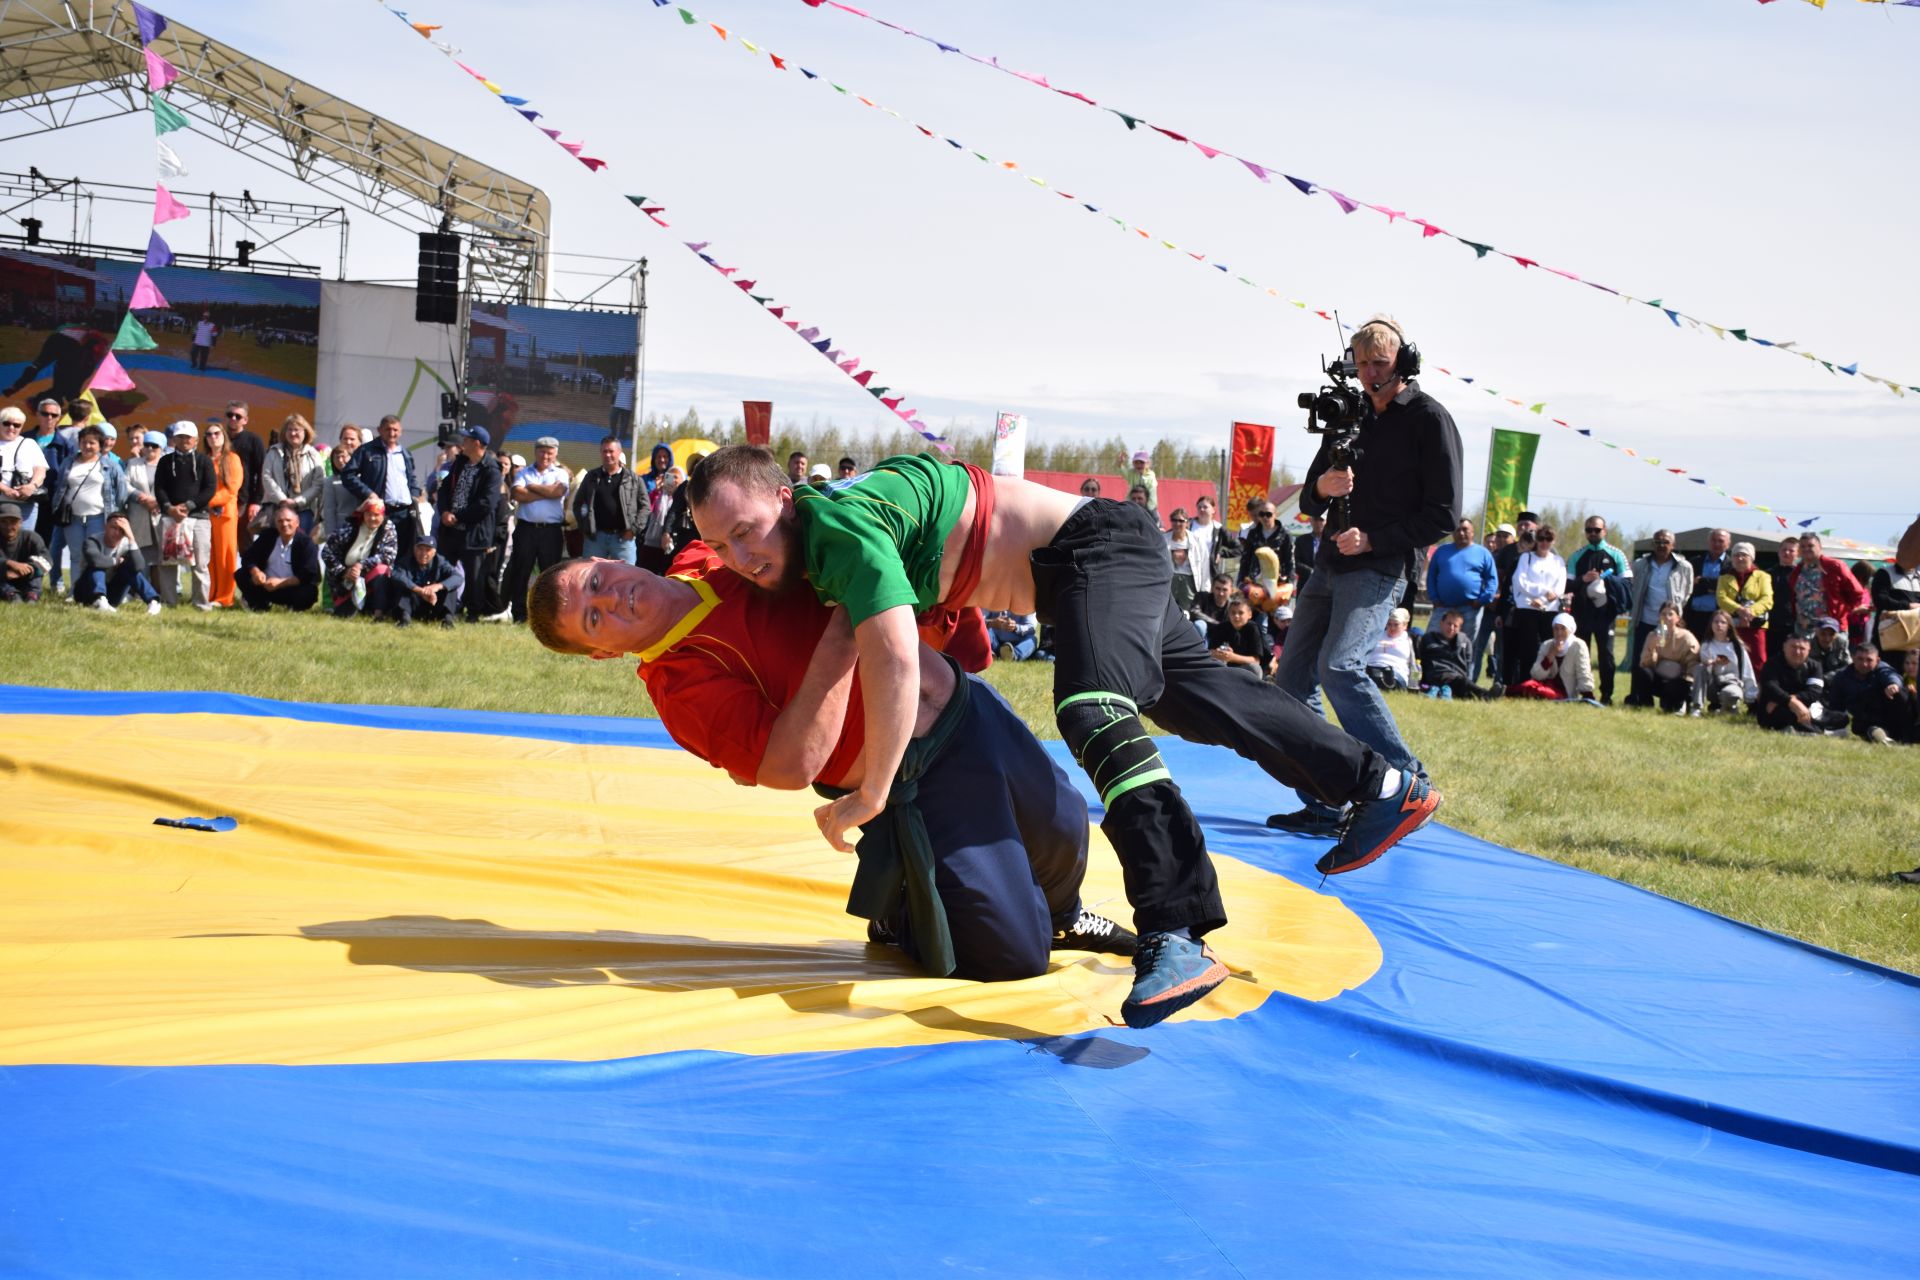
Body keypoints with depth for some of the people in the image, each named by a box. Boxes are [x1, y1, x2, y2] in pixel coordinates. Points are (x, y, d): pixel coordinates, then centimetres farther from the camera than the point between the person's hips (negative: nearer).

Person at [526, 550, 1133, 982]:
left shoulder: (707, 558, 3)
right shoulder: (680, 684, -21)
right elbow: (792, 766, -33)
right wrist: (842, 633, -31)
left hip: (965, 701, 7)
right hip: (914, 782, -7)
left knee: (1061, 828, 20)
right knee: (1013, 955, -8)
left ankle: (1061, 915, 52)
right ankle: (901, 919, 21)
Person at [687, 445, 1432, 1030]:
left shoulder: (839, 525, -27)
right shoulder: (814, 546, 2)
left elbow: (893, 660, -37)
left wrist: (869, 796, -32)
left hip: (1099, 543, -11)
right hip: (1090, 565, 11)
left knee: (1093, 712, -31)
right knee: (1192, 696, 21)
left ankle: (1176, 936, -42)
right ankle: (1383, 784, 34)